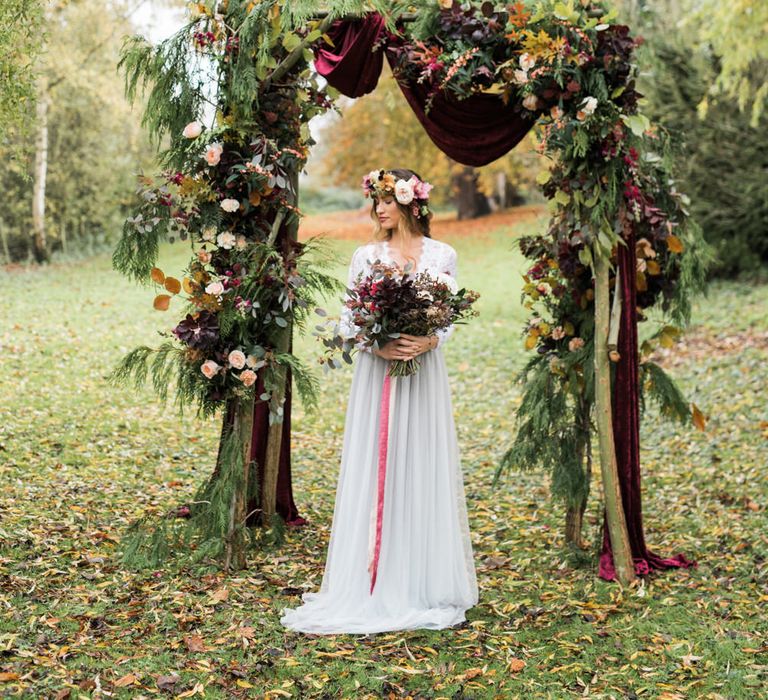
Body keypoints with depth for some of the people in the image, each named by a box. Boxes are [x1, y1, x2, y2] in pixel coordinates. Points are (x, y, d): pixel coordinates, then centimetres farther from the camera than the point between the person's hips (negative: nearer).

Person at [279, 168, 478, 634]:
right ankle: (374, 584, 6)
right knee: (374, 474, 0)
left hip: (423, 375, 0)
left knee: (423, 473, 1)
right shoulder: (367, 256, 5)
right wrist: (376, 344, -15)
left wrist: (429, 341, -16)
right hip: (376, 377, 0)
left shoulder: (442, 255, 5)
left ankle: (423, 584, 11)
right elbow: (348, 320, 4)